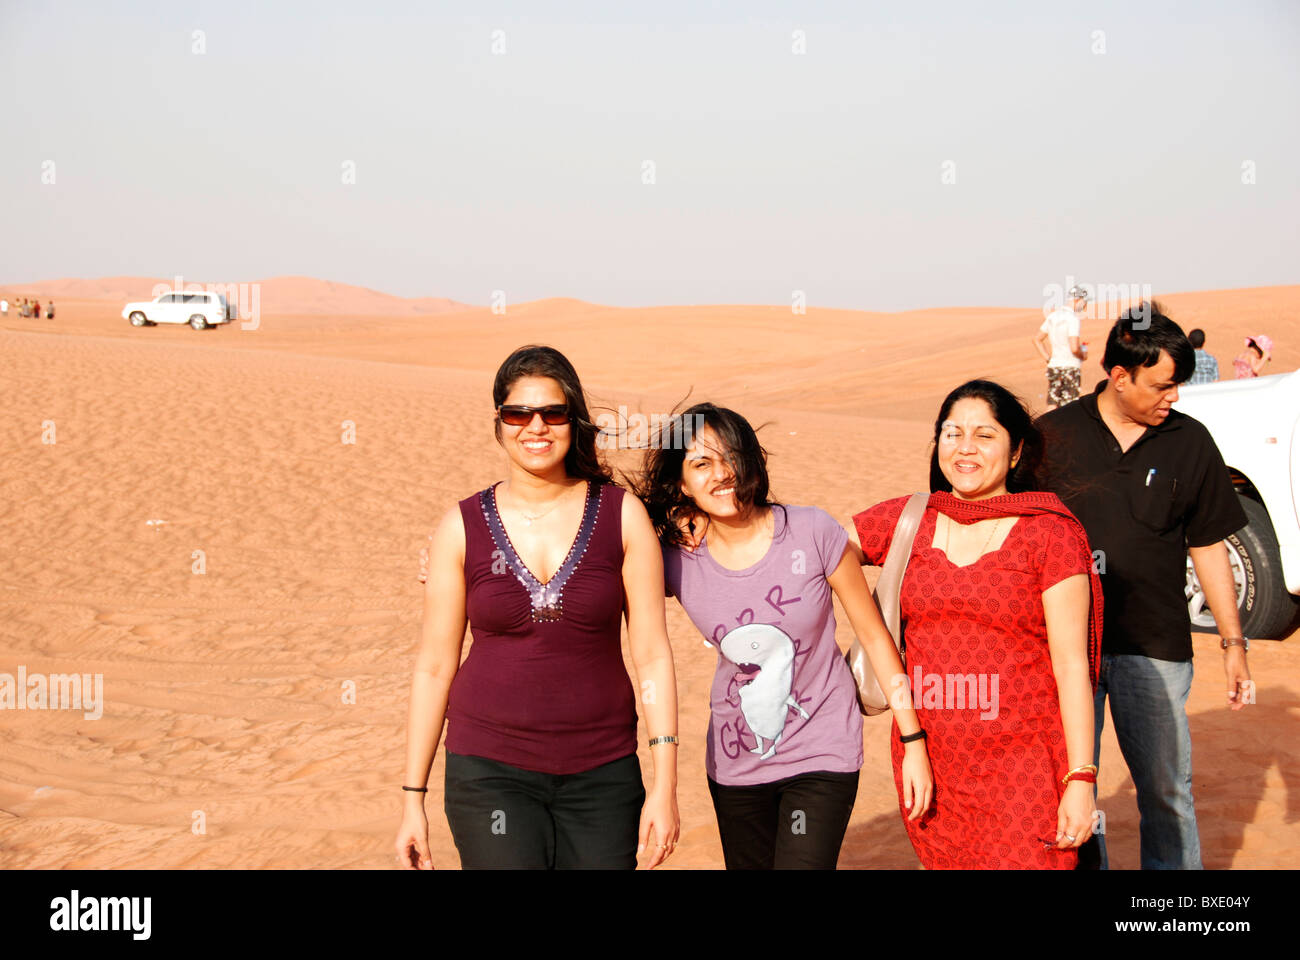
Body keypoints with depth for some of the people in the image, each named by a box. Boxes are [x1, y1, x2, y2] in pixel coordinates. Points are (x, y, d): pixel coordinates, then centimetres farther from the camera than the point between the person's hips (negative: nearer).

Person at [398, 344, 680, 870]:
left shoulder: (621, 514, 0)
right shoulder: (462, 526, 0)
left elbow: (652, 653, 0)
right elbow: (434, 666, 4)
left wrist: (664, 785, -5)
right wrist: (413, 798, 3)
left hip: (602, 773, 1)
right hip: (491, 771, -1)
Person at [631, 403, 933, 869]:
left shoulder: (813, 533, -15)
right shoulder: (676, 561, -11)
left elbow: (874, 634, -6)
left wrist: (914, 743, -3)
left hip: (822, 756, -3)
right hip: (735, 762, 3)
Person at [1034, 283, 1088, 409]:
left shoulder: (1053, 315, 9)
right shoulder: (1072, 318, -15)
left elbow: (1037, 339, 15)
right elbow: (1074, 348, -22)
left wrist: (1049, 359, 14)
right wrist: (1083, 355, -1)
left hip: (1053, 366, 7)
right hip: (1070, 368, -7)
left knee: (1052, 408, 8)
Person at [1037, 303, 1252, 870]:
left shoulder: (1189, 442, 3)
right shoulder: (1052, 436, 1)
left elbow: (1208, 546, 8)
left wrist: (1233, 641, 5)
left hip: (1154, 644, 0)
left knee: (1166, 788, 5)